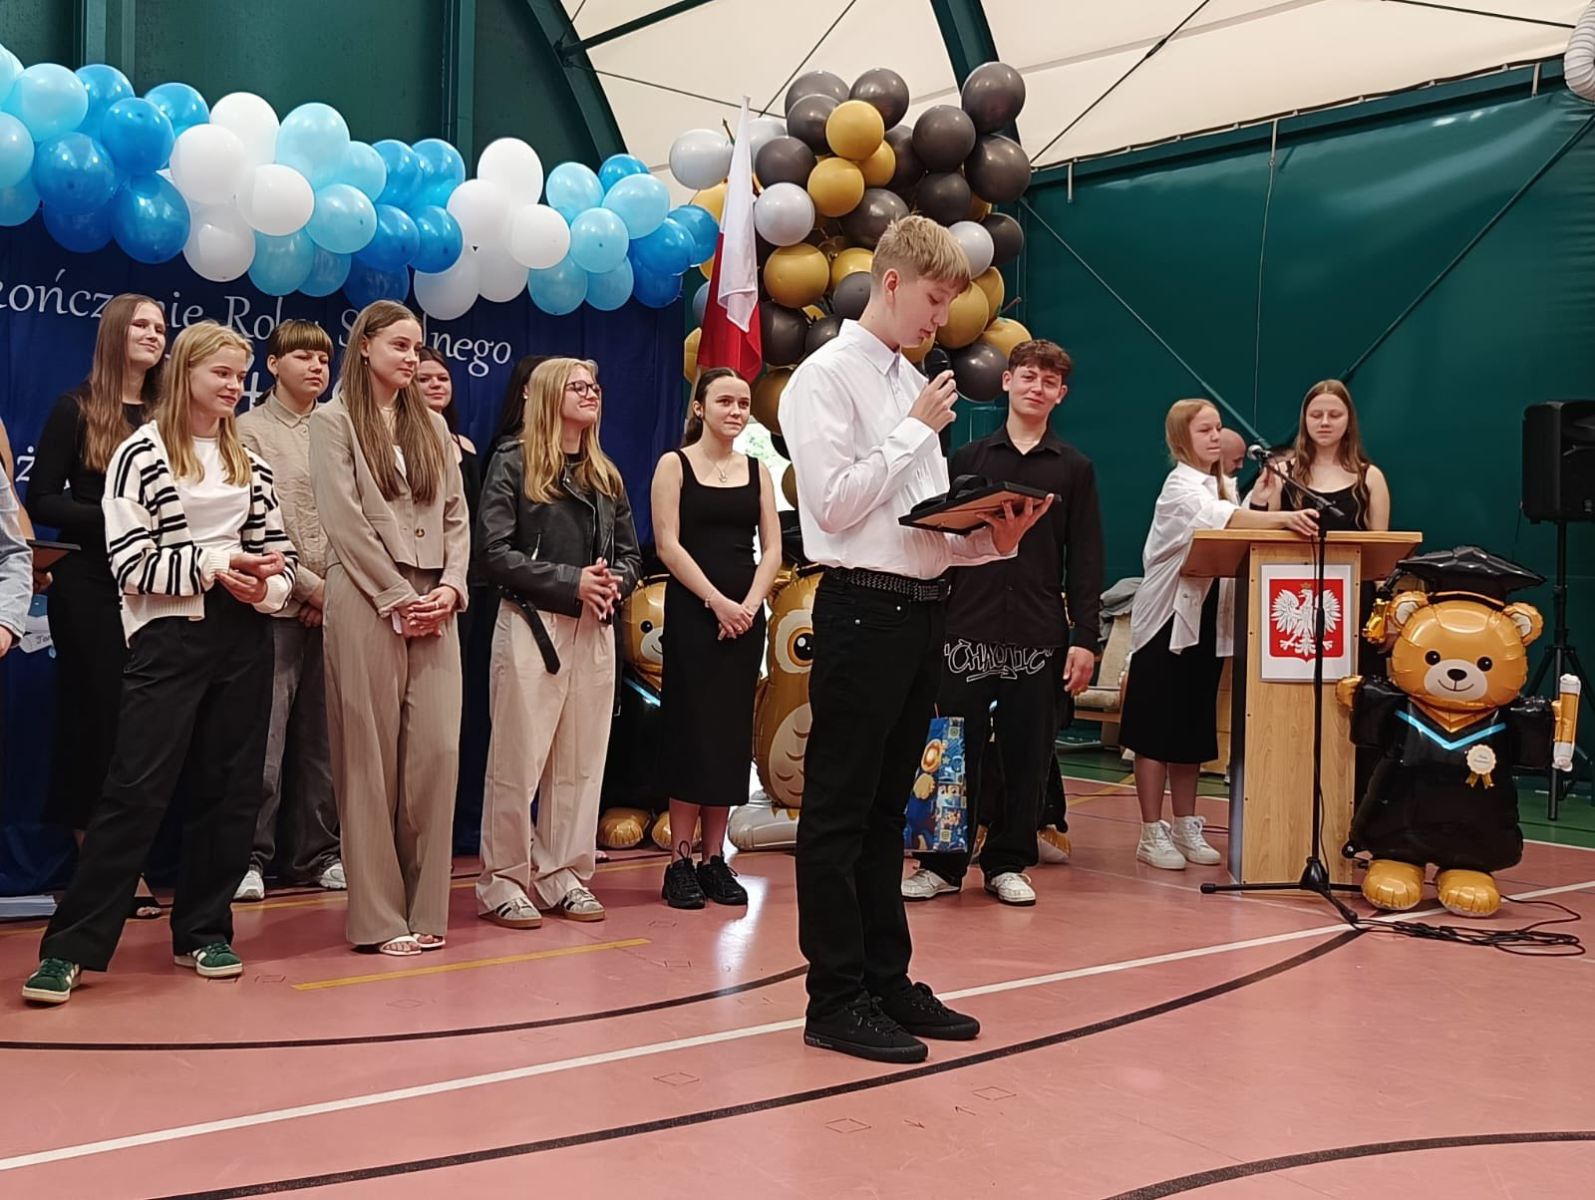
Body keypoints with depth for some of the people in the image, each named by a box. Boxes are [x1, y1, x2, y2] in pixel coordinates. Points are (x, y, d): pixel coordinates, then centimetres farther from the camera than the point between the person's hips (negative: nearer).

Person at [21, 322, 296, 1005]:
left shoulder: (248, 460, 14)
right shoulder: (141, 452, 0)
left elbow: (280, 552, 16)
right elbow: (130, 563, -7)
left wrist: (268, 586, -5)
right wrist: (212, 566, -16)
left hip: (242, 633, 5)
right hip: (168, 634, -5)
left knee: (229, 787, 6)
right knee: (135, 789, -9)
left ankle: (204, 932, 18)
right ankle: (69, 948, -3)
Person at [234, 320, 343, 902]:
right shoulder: (250, 429, 3)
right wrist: (308, 584, -9)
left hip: (333, 604, 4)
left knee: (322, 735, 7)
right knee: (264, 736, -7)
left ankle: (315, 852, 15)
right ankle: (250, 855, 2)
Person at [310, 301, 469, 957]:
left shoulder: (432, 425, 19)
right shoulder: (333, 421, 4)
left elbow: (455, 515, 14)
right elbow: (344, 519, -7)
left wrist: (450, 587, -2)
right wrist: (398, 600, -11)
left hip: (434, 606, 5)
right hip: (367, 602, -5)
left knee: (437, 751, -2)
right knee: (370, 758, -3)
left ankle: (426, 910, 6)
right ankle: (378, 917, 3)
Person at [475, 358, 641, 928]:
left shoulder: (606, 476, 16)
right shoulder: (513, 463, -2)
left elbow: (630, 554, 15)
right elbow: (497, 553, -10)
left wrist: (613, 583, -8)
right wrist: (572, 581, -17)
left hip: (596, 631, 6)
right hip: (532, 624, -6)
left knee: (582, 762, 7)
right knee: (518, 761, -2)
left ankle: (563, 876, 17)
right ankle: (503, 881, 7)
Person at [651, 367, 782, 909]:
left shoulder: (756, 471, 12)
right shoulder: (675, 465, 1)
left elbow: (771, 549, 7)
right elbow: (668, 544, -7)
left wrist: (748, 605, -8)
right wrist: (716, 601, -14)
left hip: (744, 615, 4)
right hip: (692, 612, -4)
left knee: (732, 732, 4)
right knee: (692, 729, -5)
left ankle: (715, 858, 10)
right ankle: (680, 861, 0)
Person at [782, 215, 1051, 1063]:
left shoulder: (914, 385, 18)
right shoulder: (828, 377, -6)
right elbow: (834, 504, -16)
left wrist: (994, 538, 0)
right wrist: (917, 429, -10)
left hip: (920, 608, 8)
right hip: (862, 609, -8)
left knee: (886, 810, 14)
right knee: (839, 813, -1)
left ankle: (887, 981, 23)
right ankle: (837, 1000, 6)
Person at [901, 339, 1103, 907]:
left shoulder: (1074, 469, 8)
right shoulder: (968, 459, 8)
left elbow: (1085, 560, 5)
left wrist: (1085, 638, -2)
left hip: (1039, 635, 0)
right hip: (968, 627, 0)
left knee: (1028, 754, 5)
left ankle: (1008, 864, 17)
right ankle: (943, 864, 14)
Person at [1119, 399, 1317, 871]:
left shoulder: (1221, 485, 14)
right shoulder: (1181, 486, -12)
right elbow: (1224, 519, -33)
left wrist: (1280, 519, -11)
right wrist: (1285, 519, -45)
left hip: (1207, 623, 7)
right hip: (1168, 620, -7)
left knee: (1193, 732, 12)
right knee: (1158, 731, -2)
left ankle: (1186, 828, 20)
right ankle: (1152, 833, 5)